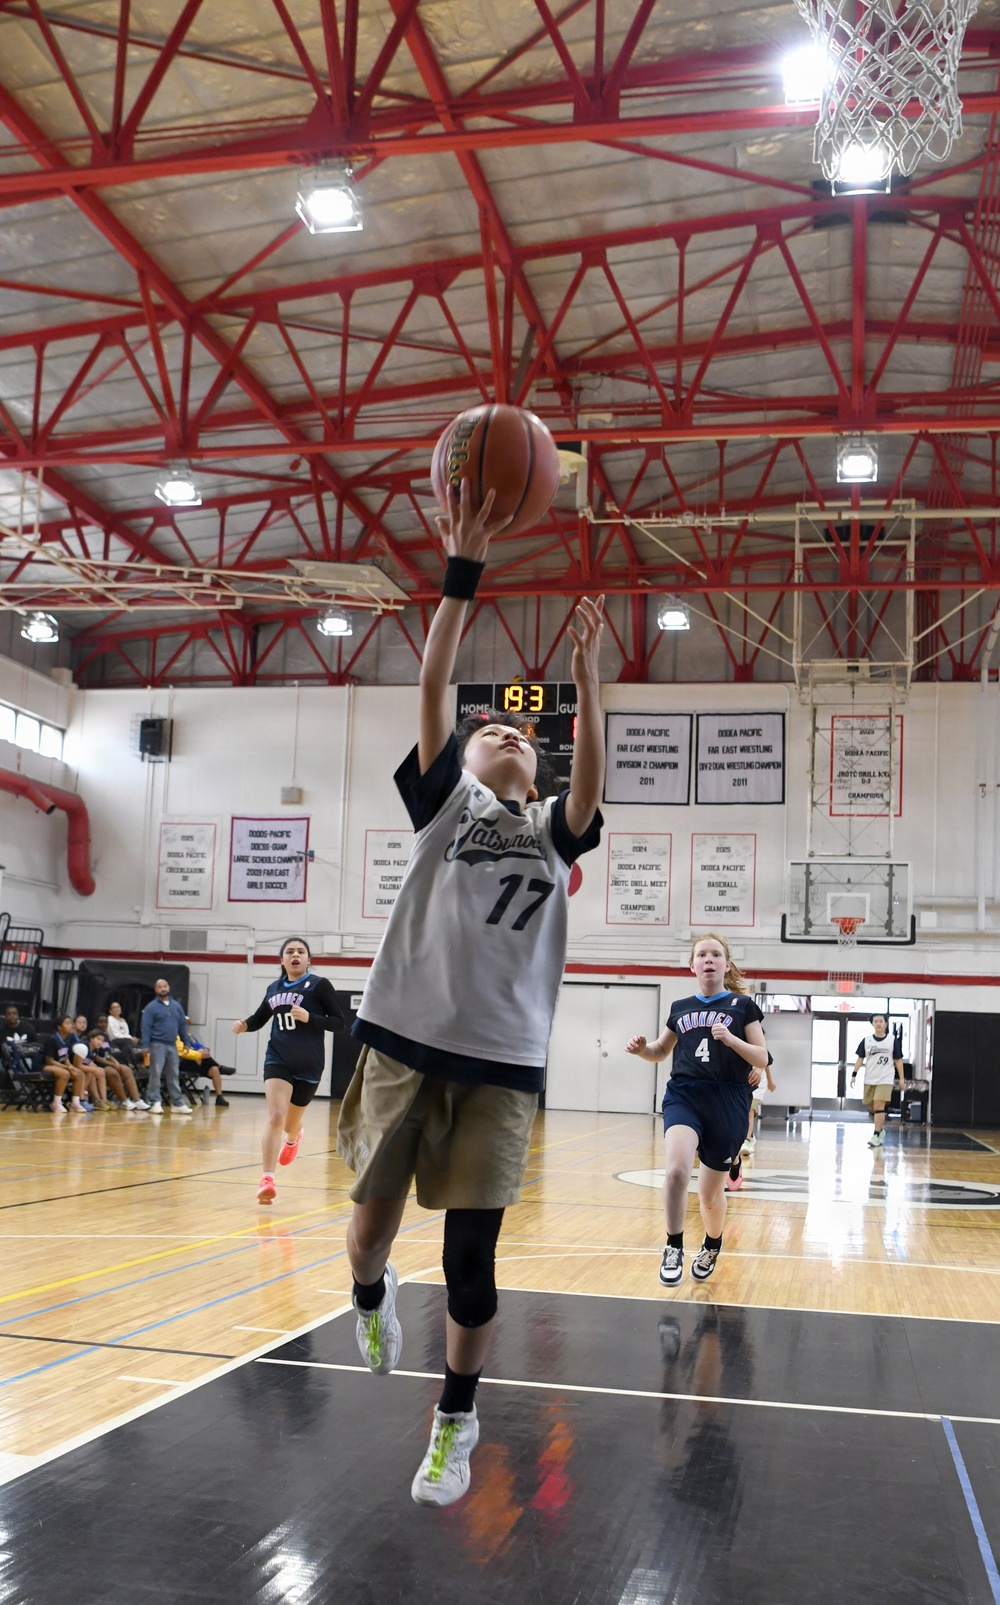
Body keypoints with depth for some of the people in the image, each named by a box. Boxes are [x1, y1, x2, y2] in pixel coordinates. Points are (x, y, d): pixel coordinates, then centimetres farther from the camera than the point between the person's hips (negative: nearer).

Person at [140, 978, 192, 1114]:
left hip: (172, 1045, 5)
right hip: (157, 1045, -5)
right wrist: (145, 1045, -15)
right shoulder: (152, 1007, -4)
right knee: (155, 1074, -4)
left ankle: (177, 1103, 12)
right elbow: (146, 1027, -8)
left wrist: (186, 1042, 12)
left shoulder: (176, 1006, 11)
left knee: (174, 1075, 9)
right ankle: (155, 1103, -1)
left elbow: (182, 1025, 15)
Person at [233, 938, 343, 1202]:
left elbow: (338, 1021, -8)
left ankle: (293, 1138, 54)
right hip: (278, 1061, 1)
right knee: (275, 1116, -20)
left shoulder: (319, 985, -6)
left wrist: (309, 1018, -23)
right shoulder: (274, 989, 6)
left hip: (308, 1066, -1)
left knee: (290, 1124, 16)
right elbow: (260, 1018, 21)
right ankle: (267, 1179, -21)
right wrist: (244, 1025, -1)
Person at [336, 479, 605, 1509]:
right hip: (406, 1040, 0)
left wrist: (584, 680, -19)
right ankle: (371, 1298, 42)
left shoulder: (550, 830, 14)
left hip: (501, 1060, 1)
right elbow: (432, 689, -3)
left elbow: (591, 785, -9)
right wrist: (462, 569, -10)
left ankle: (456, 1418, 24)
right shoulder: (446, 800, 10)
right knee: (372, 1222, 5)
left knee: (472, 1259, 2)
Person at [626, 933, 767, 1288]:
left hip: (728, 1102, -1)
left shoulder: (743, 1005, 3)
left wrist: (730, 1039, -17)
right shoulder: (680, 1008, 12)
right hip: (683, 1095, 1)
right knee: (676, 1170, -26)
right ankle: (674, 1248, -8)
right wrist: (642, 1048, 2)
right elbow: (662, 1050, 24)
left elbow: (761, 1059, 0)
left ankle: (712, 1246, 41)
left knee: (710, 1192, 10)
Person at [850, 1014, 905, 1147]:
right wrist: (854, 1075, -2)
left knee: (879, 1105, -16)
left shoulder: (892, 1040, 1)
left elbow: (898, 1061, 5)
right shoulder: (866, 1040, 4)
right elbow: (860, 1058, 6)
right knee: (871, 1107, 10)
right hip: (869, 1080, 3)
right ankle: (880, 1130, 32)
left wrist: (902, 1078, 1)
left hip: (885, 1080, -3)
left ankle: (876, 1136, -16)